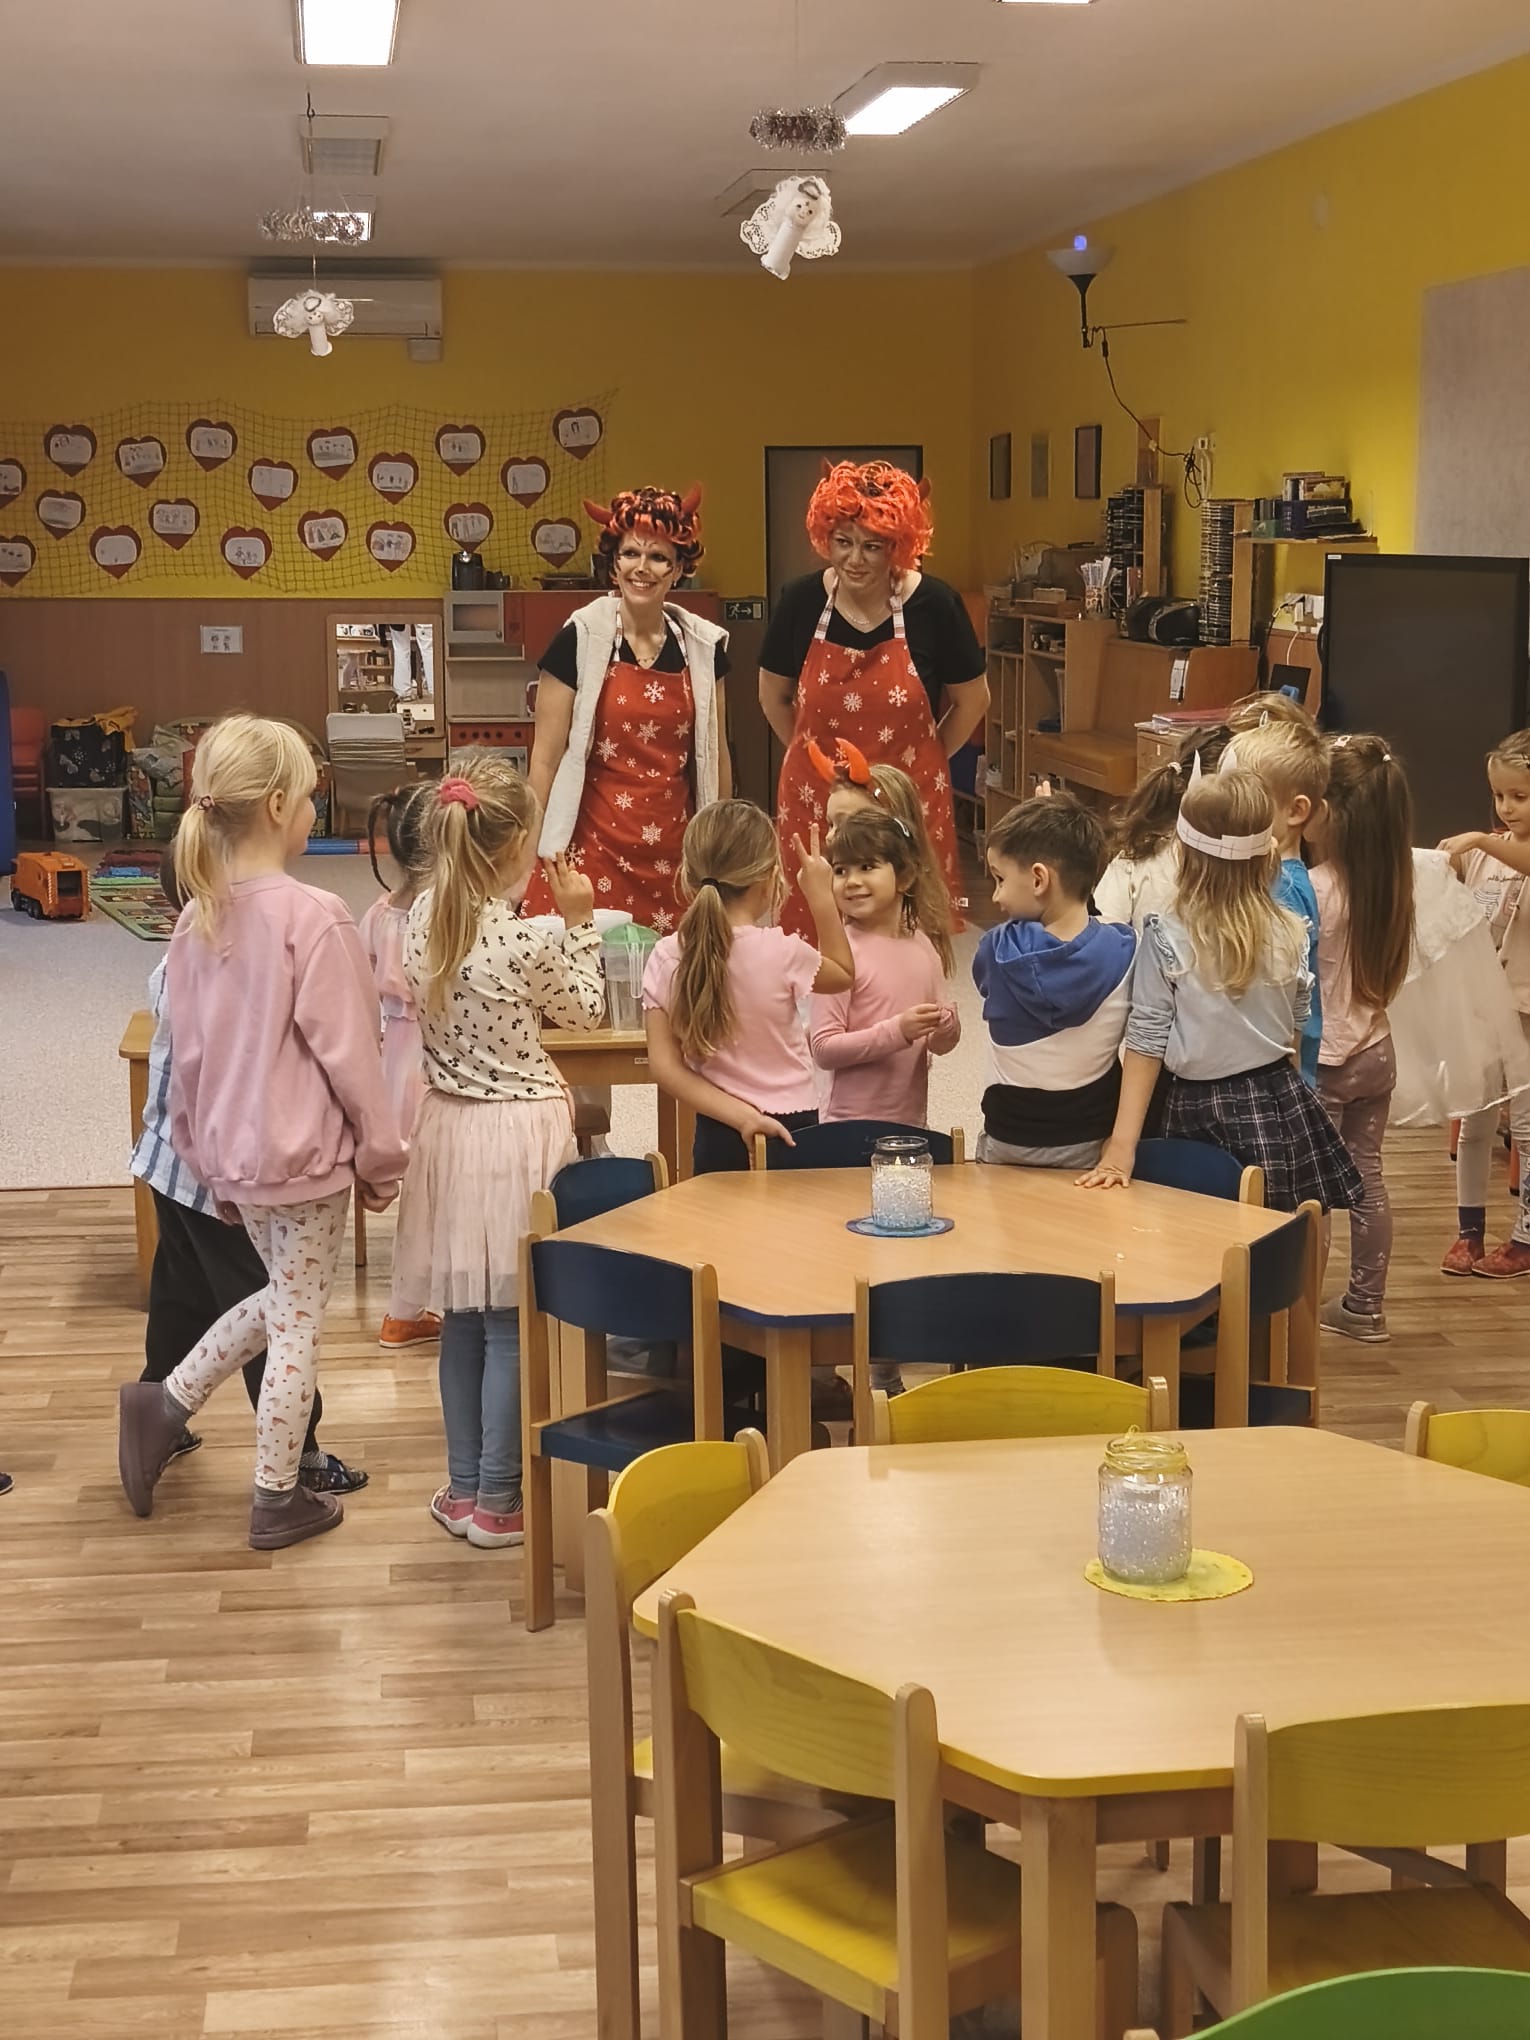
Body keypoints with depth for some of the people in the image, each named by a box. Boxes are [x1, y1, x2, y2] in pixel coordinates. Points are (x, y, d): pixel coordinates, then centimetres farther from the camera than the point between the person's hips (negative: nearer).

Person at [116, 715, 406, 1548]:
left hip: (232, 1150, 6)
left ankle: (164, 1404, 21)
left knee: (280, 1301, 26)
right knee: (296, 1324, 8)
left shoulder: (196, 920, 0)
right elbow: (350, 1054, -16)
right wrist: (382, 1156, -5)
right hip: (306, 1152, -6)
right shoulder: (315, 918, -20)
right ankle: (277, 1501, 18)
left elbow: (187, 1055, 7)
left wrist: (203, 1153, 18)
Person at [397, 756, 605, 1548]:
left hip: (448, 1126, 6)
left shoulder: (423, 918, -4)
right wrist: (580, 923, 4)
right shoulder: (528, 941, -20)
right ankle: (496, 1502, 10)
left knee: (463, 1318, 15)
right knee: (511, 1325, 3)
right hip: (519, 1133, -6)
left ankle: (463, 1487, 24)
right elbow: (587, 1012, -3)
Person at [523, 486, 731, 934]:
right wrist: (534, 851, -4)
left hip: (673, 854, 3)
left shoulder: (703, 645, 6)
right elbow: (546, 757, -2)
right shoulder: (580, 638, -4)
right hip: (594, 848, -3)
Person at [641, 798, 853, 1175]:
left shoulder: (666, 958, -5)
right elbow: (844, 973, 7)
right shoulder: (781, 952, -14)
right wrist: (821, 897, 8)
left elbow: (666, 1067, -8)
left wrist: (742, 1116, -11)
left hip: (717, 1137, 3)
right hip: (791, 1131, -3)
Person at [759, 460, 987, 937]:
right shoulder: (800, 602, -4)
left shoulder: (934, 605, -8)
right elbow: (773, 696, 13)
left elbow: (972, 701, 7)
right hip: (814, 804, 1)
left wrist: (919, 766, 9)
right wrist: (815, 758, 12)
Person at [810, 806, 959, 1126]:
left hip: (913, 1120, 5)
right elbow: (824, 1049, -16)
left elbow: (940, 1045, 13)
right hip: (850, 1123, -5)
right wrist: (897, 1031, -22)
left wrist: (946, 1027, -8)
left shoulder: (924, 946, 4)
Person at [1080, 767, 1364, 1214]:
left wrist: (1122, 1145, -9)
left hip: (1199, 1112, -2)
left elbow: (1146, 1042, -11)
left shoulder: (1165, 939, -12)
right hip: (1281, 1108, 3)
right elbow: (1296, 1027, 9)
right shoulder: (1289, 934, -3)